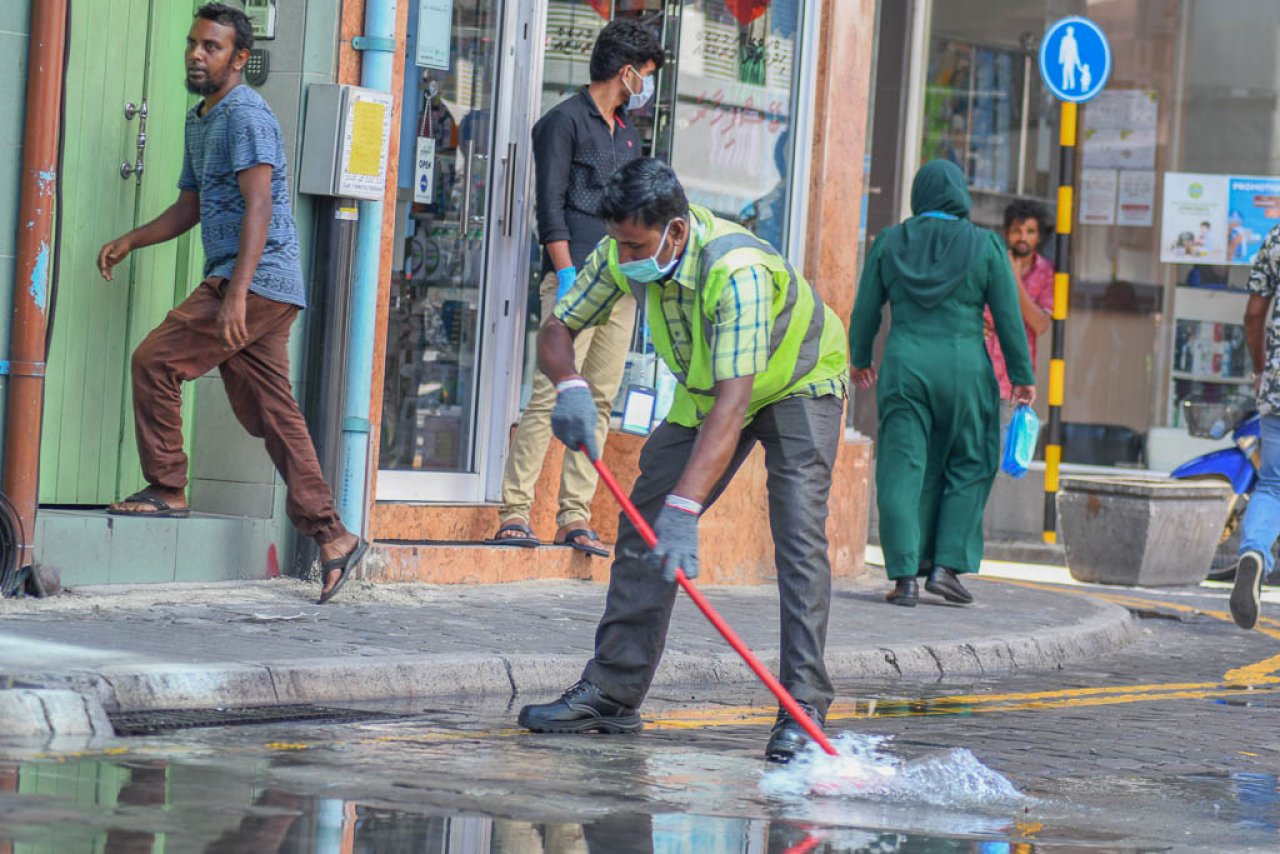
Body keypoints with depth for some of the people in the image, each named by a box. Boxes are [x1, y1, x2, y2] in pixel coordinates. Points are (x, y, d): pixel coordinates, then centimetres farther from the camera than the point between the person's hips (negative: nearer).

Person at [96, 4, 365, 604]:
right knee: (268, 412, 5)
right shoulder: (199, 122, 21)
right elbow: (190, 208, 29)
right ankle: (332, 536, 3)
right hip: (247, 287, 10)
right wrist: (129, 242, 15)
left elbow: (258, 205, -21)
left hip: (259, 279, -10)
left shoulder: (245, 115, -11)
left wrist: (236, 292, -29)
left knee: (155, 360, -10)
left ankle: (166, 489, -1)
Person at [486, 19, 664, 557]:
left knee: (599, 402, 4)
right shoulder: (564, 121, -2)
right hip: (575, 278, -8)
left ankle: (574, 516, 5)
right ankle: (513, 512, -11)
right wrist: (568, 274, -16)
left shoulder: (627, 133, 22)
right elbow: (550, 206, -9)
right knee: (551, 395, -12)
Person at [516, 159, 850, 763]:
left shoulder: (738, 271, -41)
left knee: (798, 537, -22)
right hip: (704, 394, 6)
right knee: (644, 524, -1)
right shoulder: (623, 255, -20)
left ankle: (802, 712, -23)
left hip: (798, 388, -6)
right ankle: (612, 694, 5)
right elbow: (557, 331, -9)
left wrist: (684, 507, -55)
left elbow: (733, 404, -47)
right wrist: (570, 386, -34)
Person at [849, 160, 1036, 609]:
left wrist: (860, 360, 24)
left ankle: (904, 576, -5)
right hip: (964, 368, -1)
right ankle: (946, 565, 5)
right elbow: (1008, 318, 0)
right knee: (968, 469, 13)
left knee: (903, 471, 3)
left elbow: (865, 310, 9)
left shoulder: (890, 242, 4)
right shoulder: (985, 246, -1)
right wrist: (1022, 377, 8)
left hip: (904, 367, 1)